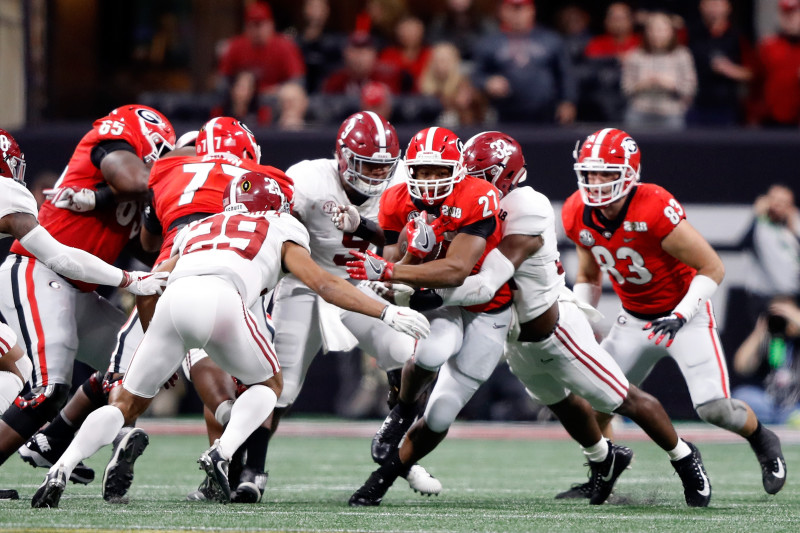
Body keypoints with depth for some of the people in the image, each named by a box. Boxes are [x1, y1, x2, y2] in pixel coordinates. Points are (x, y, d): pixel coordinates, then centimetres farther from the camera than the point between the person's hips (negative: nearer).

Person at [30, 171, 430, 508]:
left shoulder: (196, 230, 39)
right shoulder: (278, 231, 28)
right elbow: (324, 284, 19)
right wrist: (386, 312, 22)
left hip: (173, 298, 3)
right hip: (220, 299, -3)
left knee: (129, 404, 17)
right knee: (268, 383, 23)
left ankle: (59, 472, -1)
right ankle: (221, 454, -1)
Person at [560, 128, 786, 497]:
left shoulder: (654, 210, -30)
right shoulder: (578, 216, -10)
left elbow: (712, 268, -21)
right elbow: (587, 277, 11)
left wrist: (681, 315, -28)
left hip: (686, 315, -6)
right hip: (635, 321, 6)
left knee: (714, 409, -15)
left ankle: (763, 442, 17)